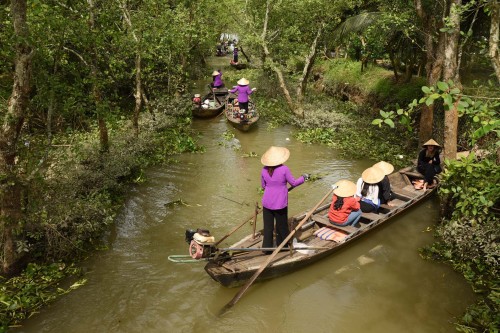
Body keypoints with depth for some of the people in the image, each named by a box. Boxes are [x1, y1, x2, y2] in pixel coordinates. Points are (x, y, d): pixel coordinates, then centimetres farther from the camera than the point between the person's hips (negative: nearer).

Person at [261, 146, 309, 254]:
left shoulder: (264, 170, -4)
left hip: (267, 203, 3)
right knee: (281, 225, 16)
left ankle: (267, 248, 20)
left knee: (268, 226, 13)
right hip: (280, 204, -3)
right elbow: (293, 182, -5)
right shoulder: (284, 169, -16)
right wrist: (303, 177, 12)